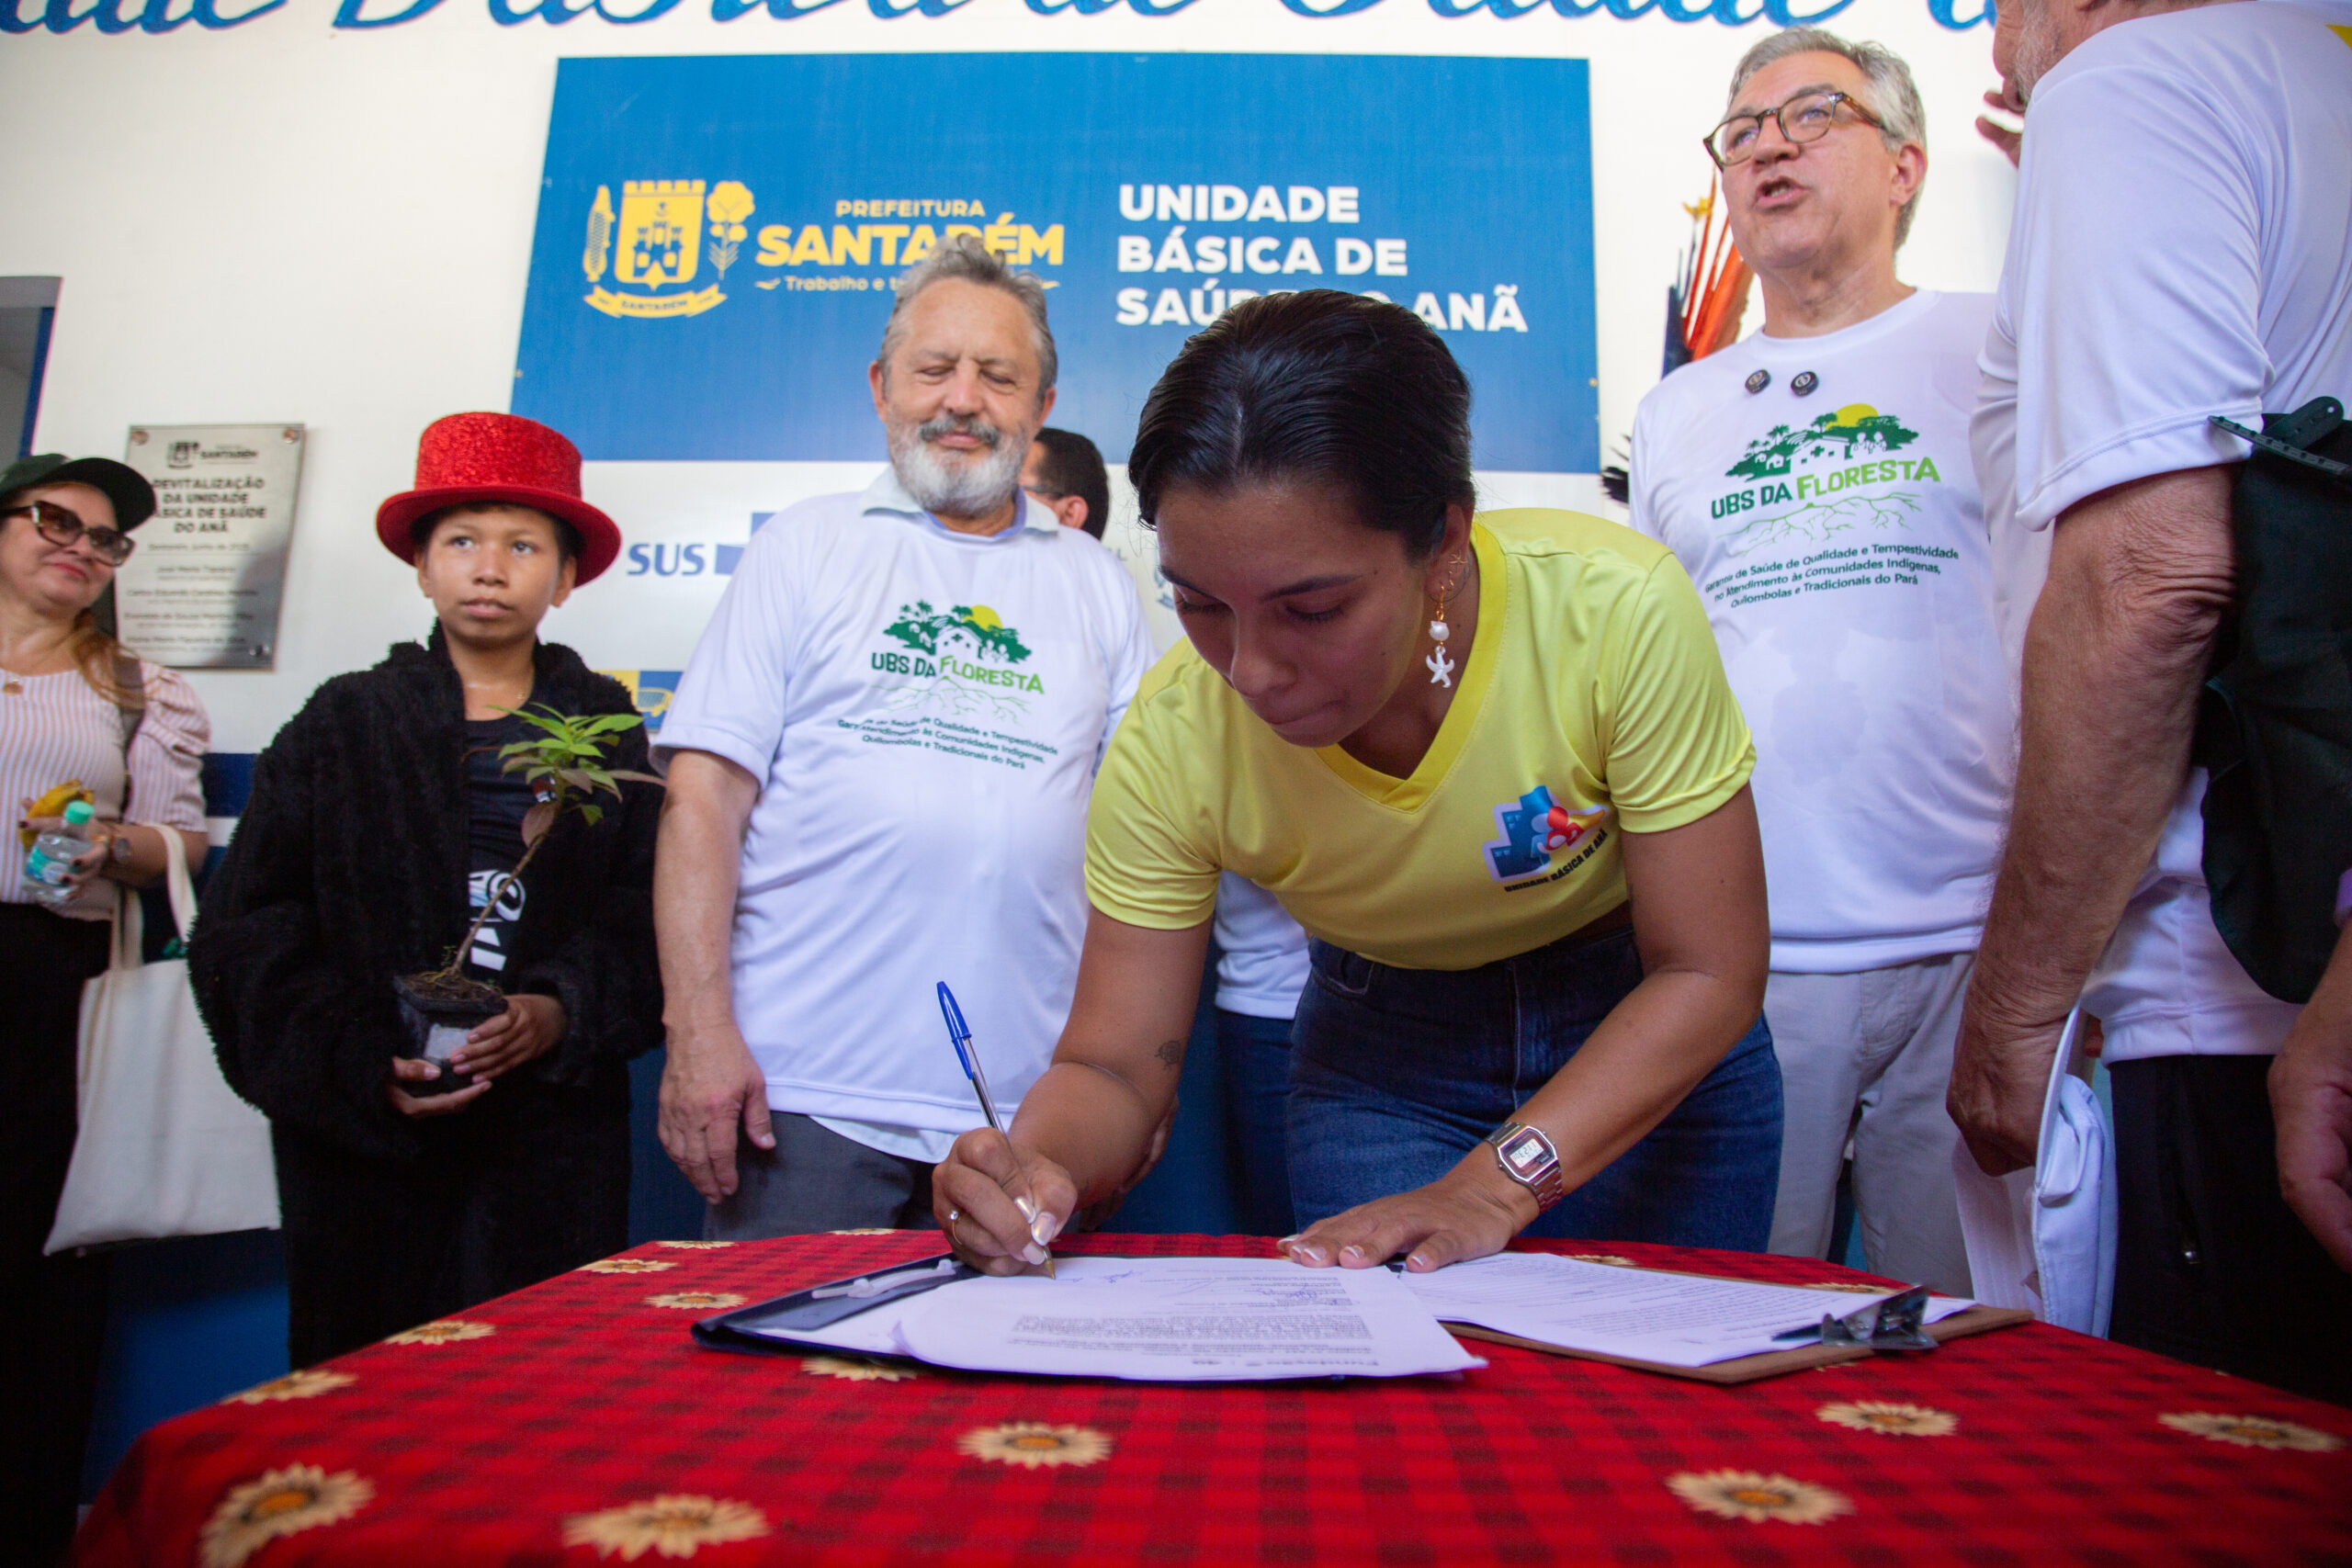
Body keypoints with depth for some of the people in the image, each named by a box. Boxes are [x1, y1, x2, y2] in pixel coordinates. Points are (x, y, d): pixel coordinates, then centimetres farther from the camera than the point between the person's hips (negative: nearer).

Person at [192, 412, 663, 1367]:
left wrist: (562, 1017, -16)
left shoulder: (607, 730, 10)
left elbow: (652, 918, 2)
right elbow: (246, 929, 4)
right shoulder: (342, 724, 11)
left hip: (552, 1141, 0)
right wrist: (361, 1064, -10)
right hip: (363, 1138, 1)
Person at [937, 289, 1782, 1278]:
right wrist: (1036, 1164, -40)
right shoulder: (1172, 742, -26)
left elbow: (1708, 973, -23)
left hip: (1653, 1031, 0)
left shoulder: (1616, 612, -32)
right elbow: (1113, 1068, -17)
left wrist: (1493, 1186, -34)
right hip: (1381, 1055, 1)